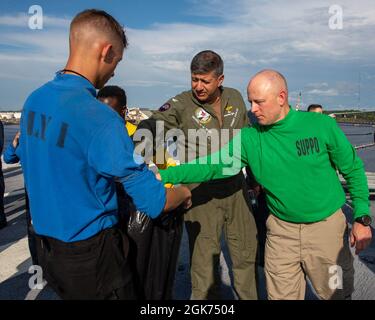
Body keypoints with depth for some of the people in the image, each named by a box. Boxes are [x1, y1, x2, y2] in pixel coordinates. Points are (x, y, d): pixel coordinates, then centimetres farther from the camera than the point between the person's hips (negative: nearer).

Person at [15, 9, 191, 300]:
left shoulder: (33, 100, -2)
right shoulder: (99, 117, -26)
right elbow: (154, 203, -25)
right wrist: (185, 192, -3)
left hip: (45, 245, 7)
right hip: (89, 251, -7)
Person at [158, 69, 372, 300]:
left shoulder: (322, 125, -11)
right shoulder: (249, 138, -8)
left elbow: (353, 170, -1)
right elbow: (211, 166, -13)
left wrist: (362, 218, -3)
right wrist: (164, 176, -22)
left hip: (326, 226, -1)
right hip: (281, 229, 1)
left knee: (337, 294, 15)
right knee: (282, 295, 15)